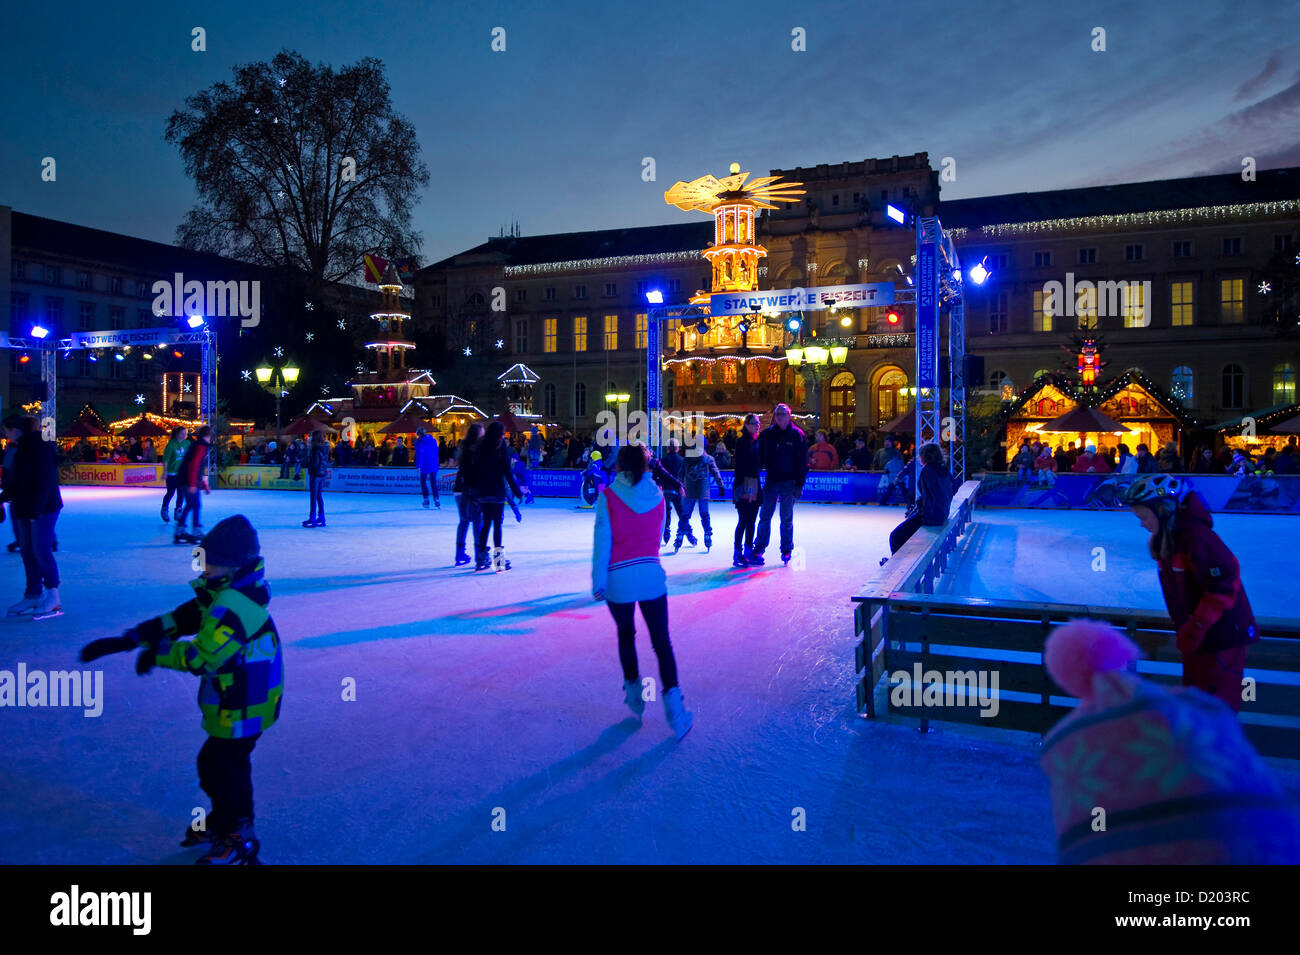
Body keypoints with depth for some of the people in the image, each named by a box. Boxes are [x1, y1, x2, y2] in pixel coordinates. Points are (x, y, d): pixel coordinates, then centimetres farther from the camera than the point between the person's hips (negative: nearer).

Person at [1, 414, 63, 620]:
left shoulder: (40, 447, -15)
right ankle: (33, 595, 19)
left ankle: (53, 597, -3)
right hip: (24, 509, 9)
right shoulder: (22, 449, 14)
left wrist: (35, 509, -21)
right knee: (27, 552, 11)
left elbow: (44, 480, -20)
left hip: (43, 509, -9)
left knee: (41, 550, -9)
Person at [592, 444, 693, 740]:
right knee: (661, 641, 4)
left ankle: (634, 692, 28)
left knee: (626, 636, 19)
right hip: (652, 575, 1)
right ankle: (672, 698, -6)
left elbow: (602, 541, -7)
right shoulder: (657, 495, 3)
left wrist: (598, 581, -2)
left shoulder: (608, 496, -6)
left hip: (619, 579, -1)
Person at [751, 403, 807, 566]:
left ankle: (786, 550, 19)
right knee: (765, 517, 5)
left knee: (786, 519, 7)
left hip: (789, 483, -2)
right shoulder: (767, 434, 4)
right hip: (771, 481, 2)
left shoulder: (797, 435, -3)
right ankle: (758, 549, 11)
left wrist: (799, 484, -8)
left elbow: (803, 462, -3)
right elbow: (760, 458, 10)